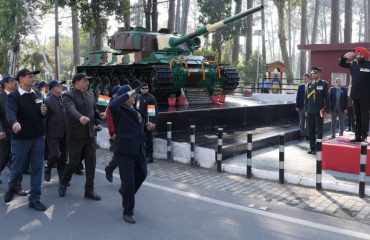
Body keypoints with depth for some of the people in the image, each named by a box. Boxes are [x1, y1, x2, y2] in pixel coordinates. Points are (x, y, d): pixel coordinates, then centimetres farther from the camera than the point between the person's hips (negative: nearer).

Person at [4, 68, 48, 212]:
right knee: (17, 168, 9)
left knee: (37, 169, 4)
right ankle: (11, 189, 39)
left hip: (38, 138, 4)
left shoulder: (35, 96, 8)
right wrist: (14, 122, -49)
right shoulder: (13, 96, -9)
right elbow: (10, 112, -28)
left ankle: (34, 199, 13)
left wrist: (44, 112, -7)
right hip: (21, 139, -4)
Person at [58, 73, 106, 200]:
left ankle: (89, 190, 16)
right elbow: (71, 109, -29)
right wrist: (80, 117, -49)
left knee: (91, 162, 5)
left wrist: (99, 115, -3)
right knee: (74, 162, 2)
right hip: (76, 135, -5)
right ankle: (63, 183, 30)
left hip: (90, 134, 6)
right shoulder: (68, 95, -9)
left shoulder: (90, 94, 12)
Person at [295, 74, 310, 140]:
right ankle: (302, 134, 11)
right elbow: (298, 96, 5)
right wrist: (297, 106, -1)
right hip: (302, 106, 2)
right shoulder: (300, 86, 5)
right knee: (302, 121, 6)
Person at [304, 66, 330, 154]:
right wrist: (306, 109, 8)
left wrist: (326, 109, -8)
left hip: (319, 111, -4)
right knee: (311, 130, 8)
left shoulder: (324, 84, -1)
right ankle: (312, 148, 16)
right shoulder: (309, 84, 11)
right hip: (310, 111, 4)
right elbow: (306, 97, 12)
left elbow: (326, 97, -3)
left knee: (319, 130, 3)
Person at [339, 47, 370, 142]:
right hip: (355, 94, 6)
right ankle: (357, 135, 16)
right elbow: (341, 64, 18)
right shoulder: (354, 64, 8)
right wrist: (345, 57, 0)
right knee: (357, 116, 10)